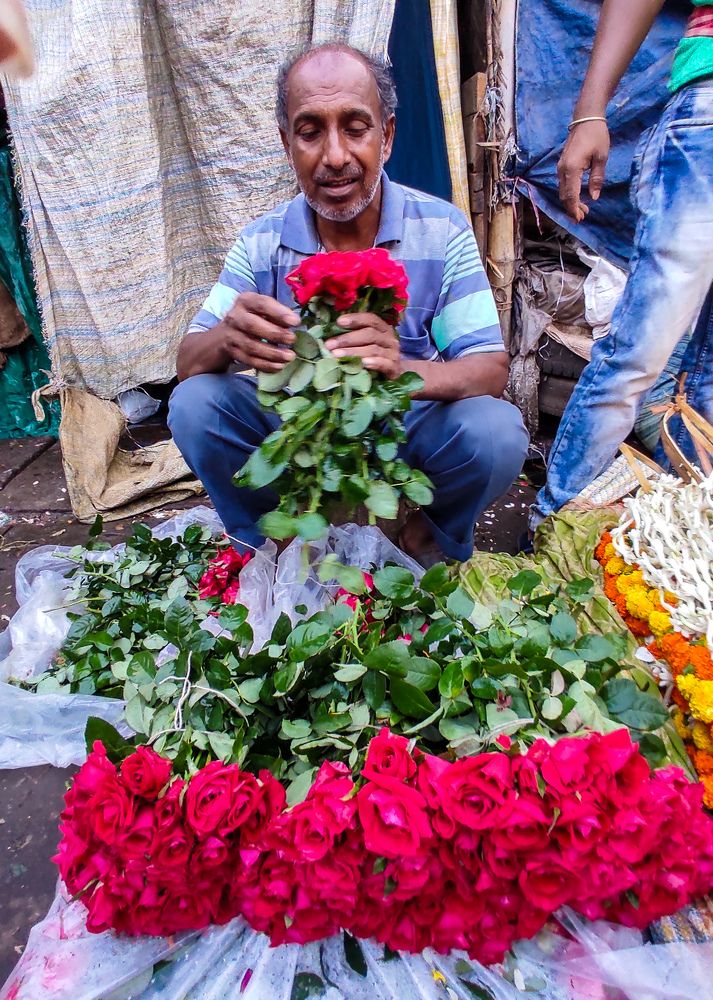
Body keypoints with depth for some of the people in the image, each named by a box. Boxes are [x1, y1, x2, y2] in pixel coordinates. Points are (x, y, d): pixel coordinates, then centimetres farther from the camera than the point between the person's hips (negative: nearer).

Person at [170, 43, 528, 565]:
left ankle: (424, 542, 2)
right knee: (194, 403, -20)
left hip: (409, 430, -1)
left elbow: (492, 371, -17)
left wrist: (405, 370, -41)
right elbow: (189, 361, -8)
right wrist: (228, 340, -35)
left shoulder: (442, 229, -10)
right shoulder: (262, 243, -5)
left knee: (496, 431, -29)